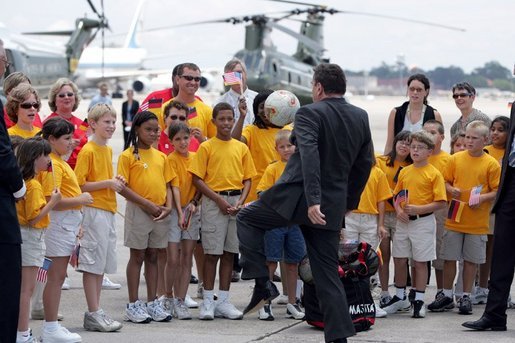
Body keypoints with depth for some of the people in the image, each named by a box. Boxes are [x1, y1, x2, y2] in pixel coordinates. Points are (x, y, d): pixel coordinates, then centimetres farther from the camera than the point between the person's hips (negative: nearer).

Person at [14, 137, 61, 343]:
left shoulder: (20, 182, 8)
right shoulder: (34, 186, -18)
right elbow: (34, 218, -21)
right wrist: (52, 202, -17)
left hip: (21, 236, 9)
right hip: (31, 237, -9)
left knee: (23, 287, 13)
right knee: (27, 288, -4)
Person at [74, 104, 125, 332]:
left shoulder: (108, 150, 16)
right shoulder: (88, 151, -10)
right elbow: (79, 185, -15)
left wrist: (115, 182, 8)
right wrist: (107, 183, -17)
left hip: (108, 211, 9)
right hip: (94, 211, -9)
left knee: (102, 264, 10)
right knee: (92, 264, -5)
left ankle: (95, 312, 14)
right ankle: (94, 314, -3)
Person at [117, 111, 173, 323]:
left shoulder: (161, 156, 11)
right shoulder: (128, 156, -6)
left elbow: (167, 184, 14)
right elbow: (123, 187, -11)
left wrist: (168, 206, -3)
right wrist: (148, 204, -16)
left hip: (160, 213, 5)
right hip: (138, 211, -5)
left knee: (153, 256, 11)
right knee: (137, 256, 2)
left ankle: (152, 303, 17)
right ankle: (133, 305, 8)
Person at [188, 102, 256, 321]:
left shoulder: (241, 147, 10)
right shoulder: (206, 147, 0)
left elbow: (248, 178, 11)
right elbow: (197, 179, -4)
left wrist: (241, 201, -6)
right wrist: (219, 199, -12)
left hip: (236, 200, 4)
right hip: (213, 202, -4)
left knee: (229, 253, 6)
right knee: (212, 253, -3)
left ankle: (223, 301, 12)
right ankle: (208, 301, 3)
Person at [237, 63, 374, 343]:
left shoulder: (309, 114, -11)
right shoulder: (361, 117, 9)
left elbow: (309, 156, -24)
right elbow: (364, 164, 15)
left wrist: (312, 201, -29)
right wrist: (349, 202, 23)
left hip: (295, 197, -5)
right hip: (333, 207, 5)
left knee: (246, 218, 18)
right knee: (327, 274, 11)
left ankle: (262, 283, 5)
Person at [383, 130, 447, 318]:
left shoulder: (434, 174, -7)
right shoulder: (404, 172, 9)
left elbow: (441, 202, -11)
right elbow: (396, 196, 17)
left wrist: (418, 209, -20)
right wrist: (398, 210, -4)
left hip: (423, 221, -5)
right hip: (403, 221, 5)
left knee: (420, 261, 2)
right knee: (399, 259, 10)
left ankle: (419, 301, 10)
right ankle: (400, 297, 25)